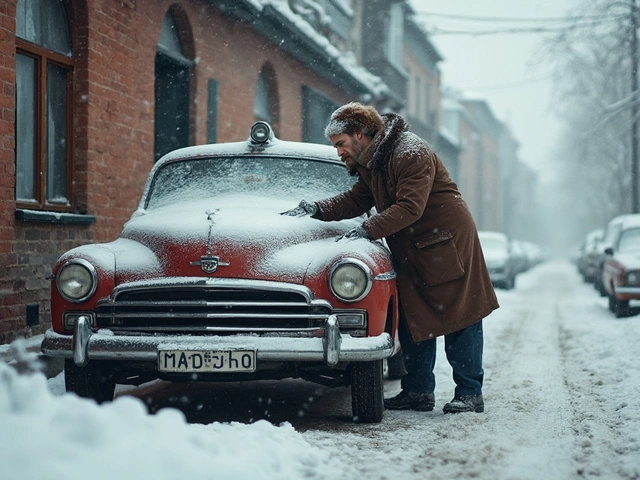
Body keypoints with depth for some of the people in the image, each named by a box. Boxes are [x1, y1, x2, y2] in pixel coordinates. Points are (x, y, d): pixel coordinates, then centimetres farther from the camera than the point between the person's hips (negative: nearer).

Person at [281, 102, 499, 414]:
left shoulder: (412, 154, -21)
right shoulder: (370, 162, 8)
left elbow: (409, 208, -29)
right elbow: (357, 200, 11)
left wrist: (367, 230, -32)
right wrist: (318, 209, -3)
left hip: (448, 244, -9)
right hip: (411, 251, 9)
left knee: (459, 318, -3)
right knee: (413, 321, 8)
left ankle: (470, 394, 1)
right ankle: (418, 391, 13)